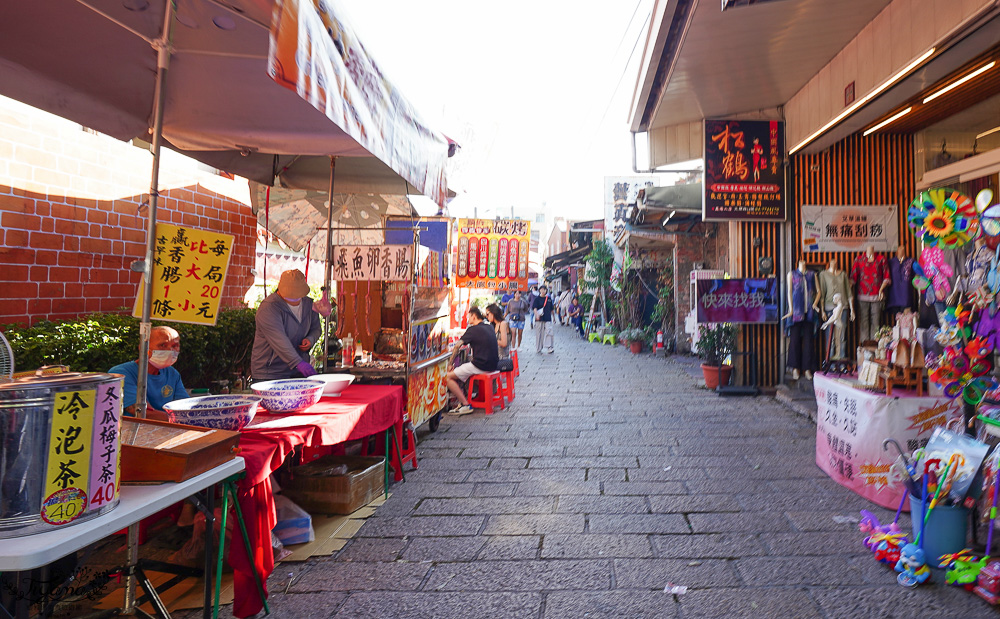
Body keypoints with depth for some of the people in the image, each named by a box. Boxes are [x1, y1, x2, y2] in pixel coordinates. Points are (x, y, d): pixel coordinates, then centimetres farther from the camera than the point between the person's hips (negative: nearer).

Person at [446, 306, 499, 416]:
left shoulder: (473, 329, -9)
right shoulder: (489, 328, 14)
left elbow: (457, 346, -10)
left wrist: (450, 363, -2)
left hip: (480, 366, -9)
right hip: (492, 365, 9)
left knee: (448, 376, -8)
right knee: (458, 371, 27)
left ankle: (465, 405, -11)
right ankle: (463, 399, 19)